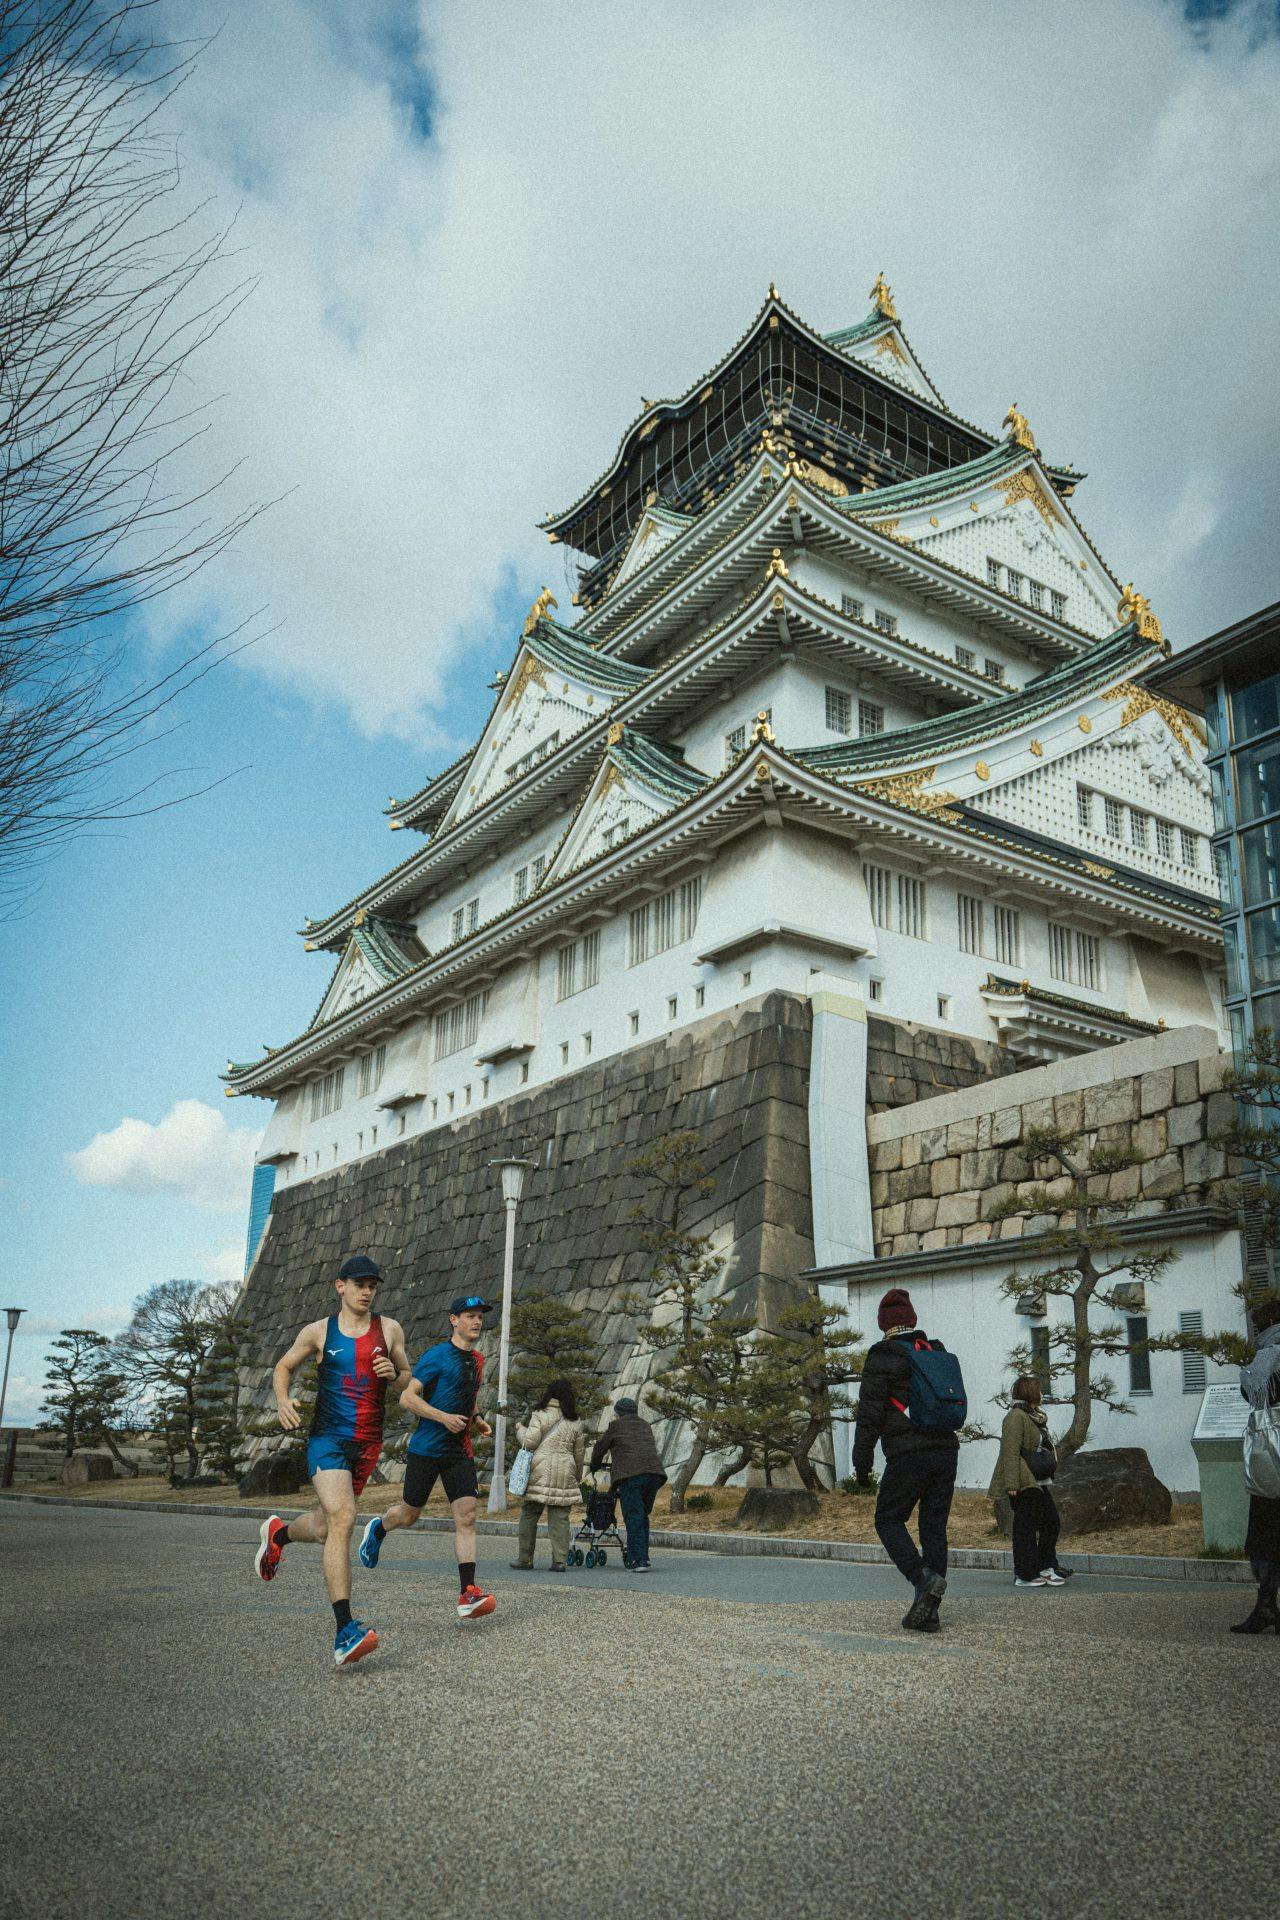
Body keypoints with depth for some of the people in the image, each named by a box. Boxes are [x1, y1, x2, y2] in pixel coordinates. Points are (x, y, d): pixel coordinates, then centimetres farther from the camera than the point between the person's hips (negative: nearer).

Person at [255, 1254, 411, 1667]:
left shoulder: (389, 1329, 5)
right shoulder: (318, 1332, 1)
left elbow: (408, 1381, 13)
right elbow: (284, 1367, 16)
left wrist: (393, 1372, -10)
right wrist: (283, 1400, -4)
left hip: (368, 1444, 4)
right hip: (327, 1438, -3)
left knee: (326, 1529, 16)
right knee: (342, 1518, -24)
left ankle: (278, 1533, 52)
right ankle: (344, 1632, -24)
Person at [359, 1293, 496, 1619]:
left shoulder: (478, 1361, 12)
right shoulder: (437, 1355, -11)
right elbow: (407, 1398, -14)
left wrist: (476, 1420, 10)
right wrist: (444, 1417, -23)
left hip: (460, 1452, 5)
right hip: (426, 1448, -5)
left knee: (466, 1517, -9)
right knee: (409, 1514, 10)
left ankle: (467, 1594, -12)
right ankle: (377, 1530, 44)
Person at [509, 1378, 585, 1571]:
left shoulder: (540, 1415, -1)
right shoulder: (575, 1422, 9)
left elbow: (530, 1441, -8)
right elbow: (578, 1453, 15)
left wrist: (520, 1430, 12)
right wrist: (577, 1476, 27)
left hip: (539, 1472, -2)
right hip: (564, 1475, 2)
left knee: (529, 1515, 8)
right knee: (560, 1518, 5)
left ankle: (525, 1559, 12)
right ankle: (559, 1561, 1)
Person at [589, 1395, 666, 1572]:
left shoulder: (616, 1426, 10)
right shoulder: (645, 1426, 25)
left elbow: (599, 1448, 18)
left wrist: (595, 1466, 38)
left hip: (630, 1476, -5)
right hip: (654, 1472, 5)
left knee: (633, 1518, -5)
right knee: (643, 1517, 16)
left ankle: (638, 1560, -11)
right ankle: (642, 1557, 18)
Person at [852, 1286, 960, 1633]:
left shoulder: (882, 1357, -4)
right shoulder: (939, 1353, 14)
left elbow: (869, 1414, -7)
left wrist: (861, 1463, -3)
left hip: (908, 1455, -6)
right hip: (946, 1451, 6)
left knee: (888, 1520, 6)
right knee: (934, 1527, 9)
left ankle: (923, 1578, -16)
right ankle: (927, 1612, 9)